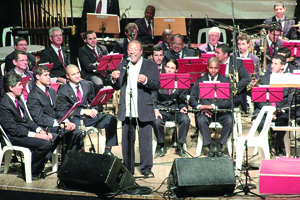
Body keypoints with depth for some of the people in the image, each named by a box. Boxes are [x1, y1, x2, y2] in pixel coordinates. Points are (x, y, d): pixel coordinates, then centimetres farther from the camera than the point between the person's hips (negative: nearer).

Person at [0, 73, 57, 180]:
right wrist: (35, 135, -23)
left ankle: (38, 167, 9)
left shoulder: (18, 100, 13)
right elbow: (13, 129, -21)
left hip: (27, 130, 10)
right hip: (14, 137, -9)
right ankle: (30, 171, -7)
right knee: (45, 143, -26)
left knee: (55, 138, 0)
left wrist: (40, 130, -2)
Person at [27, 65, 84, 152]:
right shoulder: (33, 96, -8)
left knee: (78, 131, -17)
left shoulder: (52, 91, 18)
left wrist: (66, 121, -4)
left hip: (57, 122, 7)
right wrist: (60, 124, -21)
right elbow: (39, 119, -15)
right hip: (45, 127, -7)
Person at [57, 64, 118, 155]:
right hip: (74, 118, -5)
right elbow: (65, 110, -9)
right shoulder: (63, 91, -2)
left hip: (89, 115, 5)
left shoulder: (87, 85, 14)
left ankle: (108, 150, -13)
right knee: (77, 124, -42)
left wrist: (93, 110, -4)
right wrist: (83, 111, -19)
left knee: (111, 119, -17)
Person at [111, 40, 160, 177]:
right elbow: (117, 87, 14)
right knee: (126, 140, 7)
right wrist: (115, 79, -7)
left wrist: (146, 81, -22)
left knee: (145, 140, -1)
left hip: (144, 110, -3)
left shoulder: (151, 66, 3)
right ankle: (128, 168, 17)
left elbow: (157, 86, -4)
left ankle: (146, 168, 8)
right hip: (126, 111, 3)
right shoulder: (122, 65, 14)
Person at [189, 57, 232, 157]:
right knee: (201, 120, -34)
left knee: (229, 120, -32)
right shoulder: (200, 80, 11)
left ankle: (220, 145, -12)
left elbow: (229, 101, -5)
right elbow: (192, 99, 4)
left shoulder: (225, 80, 7)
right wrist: (200, 106, -18)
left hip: (221, 111, 0)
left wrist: (213, 106, -20)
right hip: (205, 111, 0)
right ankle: (210, 147, -18)